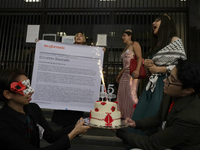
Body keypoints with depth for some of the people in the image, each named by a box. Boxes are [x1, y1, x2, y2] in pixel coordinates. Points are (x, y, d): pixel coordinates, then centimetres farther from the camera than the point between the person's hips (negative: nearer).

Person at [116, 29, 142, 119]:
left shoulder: (134, 44, 2)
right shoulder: (125, 48, 26)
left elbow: (139, 58, -12)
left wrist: (137, 70, -27)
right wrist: (119, 74, 26)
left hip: (132, 73, -9)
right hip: (125, 74, 9)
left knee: (131, 94, -13)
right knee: (121, 94, 6)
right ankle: (123, 115, 15)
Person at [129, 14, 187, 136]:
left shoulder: (175, 41, 1)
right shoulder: (156, 45, 22)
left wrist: (159, 69, -10)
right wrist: (147, 65, 3)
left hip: (165, 85, -7)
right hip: (153, 85, 7)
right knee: (140, 117, 2)